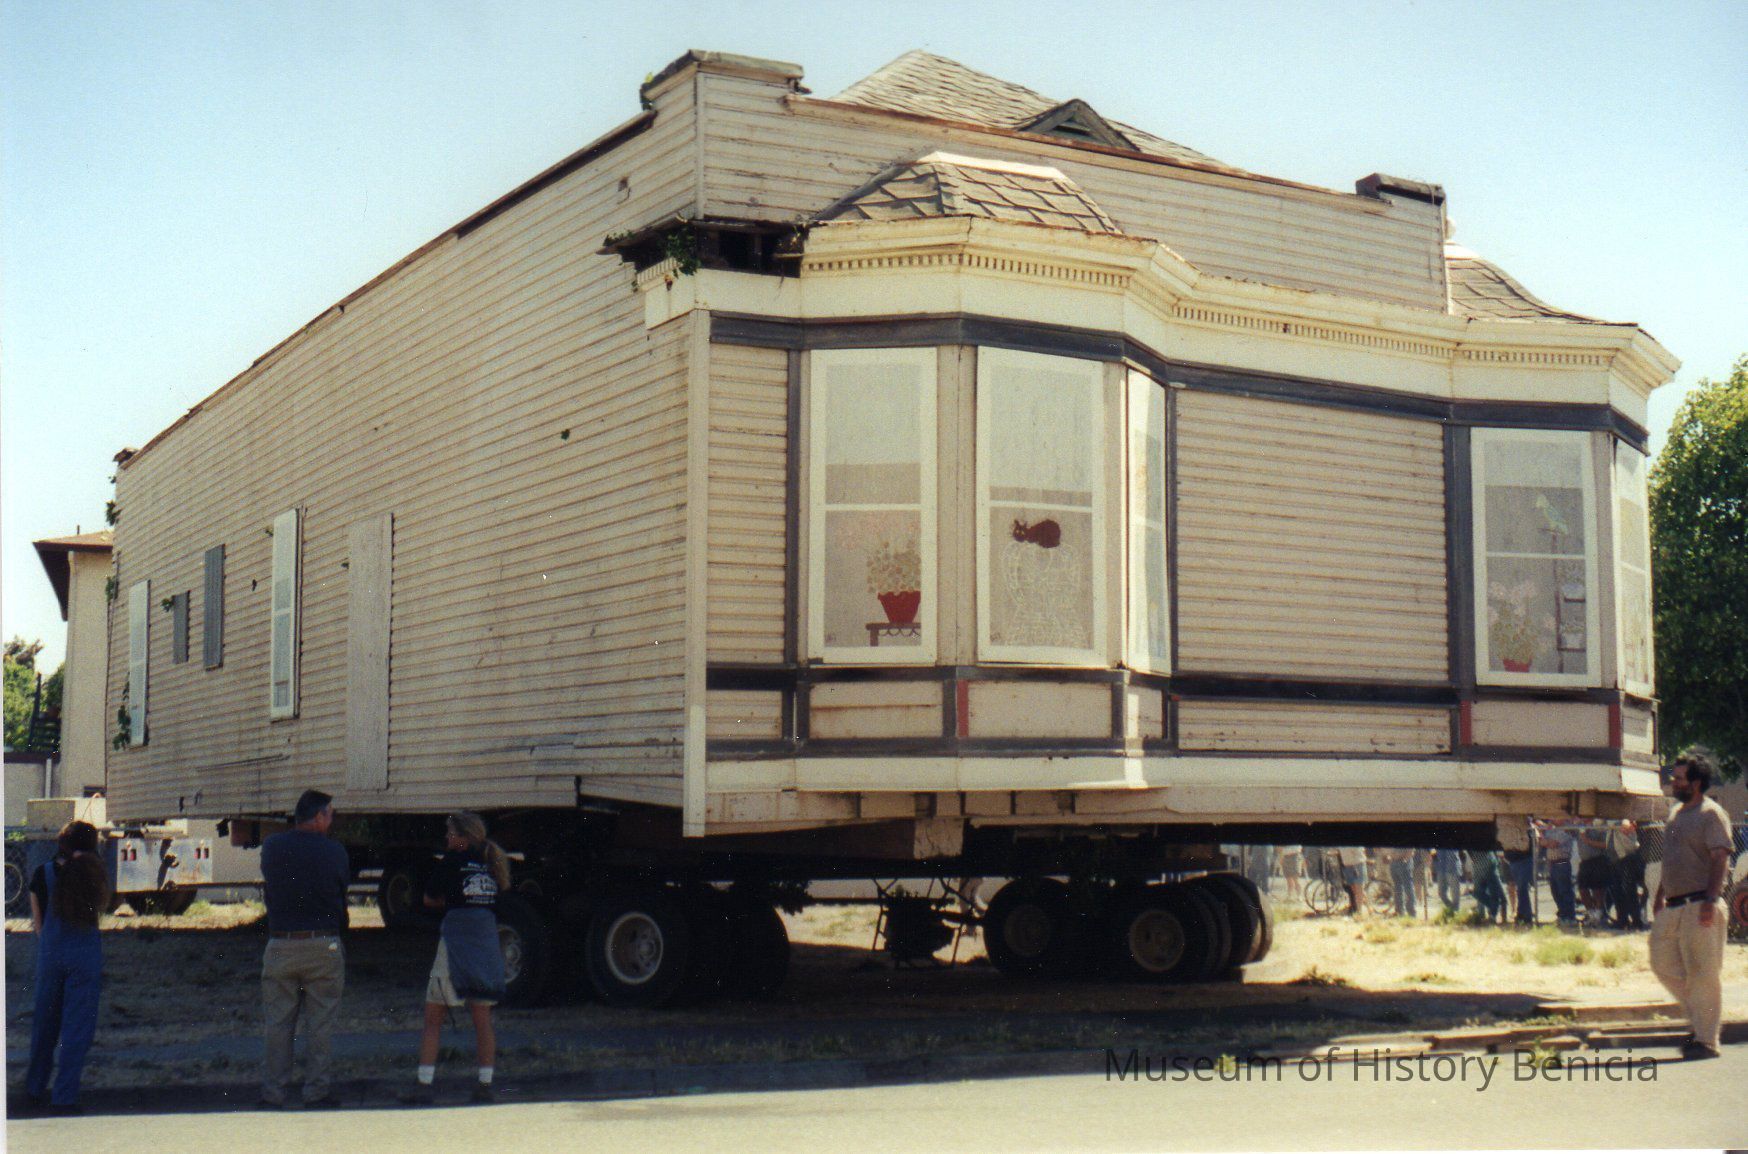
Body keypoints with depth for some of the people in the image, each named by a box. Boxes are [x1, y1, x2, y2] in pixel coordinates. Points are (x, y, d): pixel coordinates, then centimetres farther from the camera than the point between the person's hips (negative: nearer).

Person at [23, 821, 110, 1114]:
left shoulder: (42, 873, 0)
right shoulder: (93, 870, -6)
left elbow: (38, 923, 3)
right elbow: (101, 906, 6)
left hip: (50, 952, 3)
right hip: (85, 953, -2)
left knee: (44, 1024, 17)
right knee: (78, 1027, 2)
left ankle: (34, 1091, 28)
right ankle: (64, 1098, 1)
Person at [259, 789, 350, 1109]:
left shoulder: (271, 847, 1)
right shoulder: (334, 851, -6)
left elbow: (267, 887, 12)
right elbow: (344, 892, 3)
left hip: (280, 945, 2)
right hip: (324, 948, -2)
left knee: (276, 1024, 11)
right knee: (319, 1024, 7)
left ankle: (273, 1095, 13)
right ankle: (315, 1093, 11)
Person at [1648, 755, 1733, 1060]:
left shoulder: (1711, 814, -9)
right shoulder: (1677, 813, 18)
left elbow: (1720, 859, -17)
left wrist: (1711, 900, -25)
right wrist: (1660, 895, 25)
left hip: (1699, 907, -9)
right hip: (1673, 907, 9)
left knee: (1702, 973, -5)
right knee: (1663, 964, 11)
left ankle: (1706, 1040, 2)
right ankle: (1701, 1020, 24)